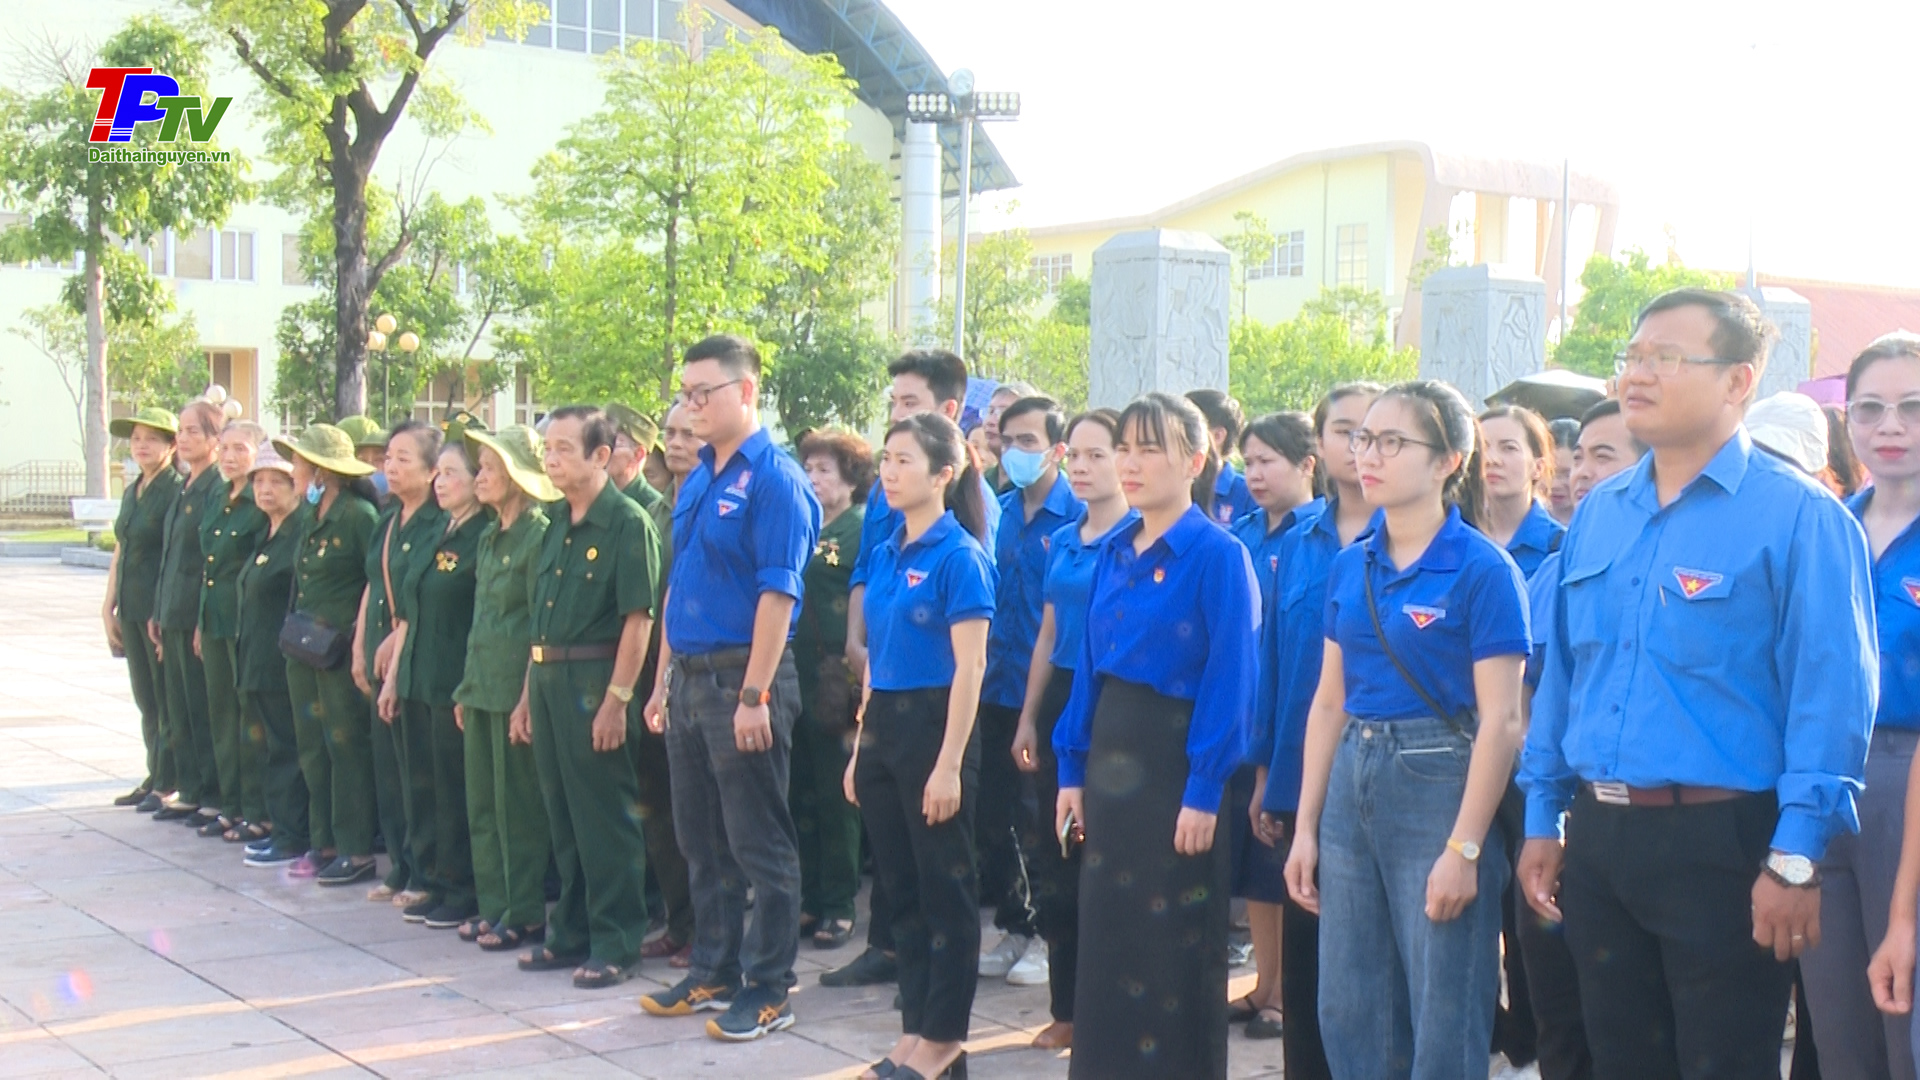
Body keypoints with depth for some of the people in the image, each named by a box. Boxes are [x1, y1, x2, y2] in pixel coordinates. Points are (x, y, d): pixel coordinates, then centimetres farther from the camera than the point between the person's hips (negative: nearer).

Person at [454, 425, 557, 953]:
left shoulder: (538, 537, -12)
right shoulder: (488, 538, 14)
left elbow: (543, 628, -14)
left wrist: (528, 698, -17)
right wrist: (467, 688, 15)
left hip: (516, 687, -8)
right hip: (482, 684, 9)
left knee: (519, 805, -2)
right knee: (483, 803, 11)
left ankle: (526, 914, 6)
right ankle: (495, 905, 20)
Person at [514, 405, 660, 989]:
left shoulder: (627, 523, -11)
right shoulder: (557, 526, 13)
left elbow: (638, 619, -15)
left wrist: (617, 699, -19)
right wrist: (528, 693, 14)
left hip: (594, 682, -8)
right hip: (548, 681, 8)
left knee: (605, 819, -1)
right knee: (562, 815, 14)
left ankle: (615, 945, 7)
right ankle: (571, 934, 24)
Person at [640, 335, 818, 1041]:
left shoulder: (774, 479, -12)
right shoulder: (697, 481, 13)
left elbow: (778, 593, -18)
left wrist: (754, 696, -21)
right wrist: (663, 682, 15)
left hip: (742, 677, -8)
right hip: (689, 678, 9)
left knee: (759, 844, 0)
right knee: (701, 842, 15)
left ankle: (768, 991, 9)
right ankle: (713, 973, 27)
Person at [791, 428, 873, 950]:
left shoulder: (865, 530, -4)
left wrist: (858, 690, -13)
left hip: (835, 682, -6)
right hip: (792, 674, 6)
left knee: (837, 799, 2)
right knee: (799, 797, 10)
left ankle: (839, 905, 10)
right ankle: (808, 899, 18)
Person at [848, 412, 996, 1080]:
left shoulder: (959, 556, -11)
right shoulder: (885, 555, 11)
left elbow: (970, 667, -14)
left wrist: (949, 765, -18)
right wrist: (861, 749, 13)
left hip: (933, 725, -8)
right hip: (882, 727, 8)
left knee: (945, 887, 2)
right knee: (900, 887, 12)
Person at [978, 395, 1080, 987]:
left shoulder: (1077, 518, -9)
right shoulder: (997, 514, 8)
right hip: (997, 692, 6)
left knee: (1042, 823, 3)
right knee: (991, 817, 11)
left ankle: (1052, 937, 17)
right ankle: (1016, 929, 25)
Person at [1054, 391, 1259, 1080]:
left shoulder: (1218, 556, -12)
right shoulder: (1115, 554, 9)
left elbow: (1229, 680, -16)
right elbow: (1090, 666, 13)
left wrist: (1204, 791, -19)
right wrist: (1072, 769, 10)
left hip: (1176, 758, -7)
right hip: (1110, 753, 7)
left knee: (1174, 942, 2)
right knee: (1105, 926, 14)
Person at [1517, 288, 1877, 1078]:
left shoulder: (1797, 516, -10)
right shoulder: (1597, 514, 10)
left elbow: (1830, 698, -15)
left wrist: (1795, 859, -18)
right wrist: (1542, 819, 13)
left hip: (1719, 844, -6)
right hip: (1597, 840, 6)